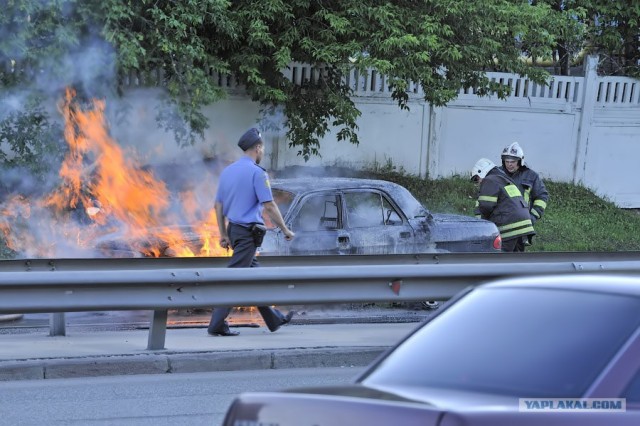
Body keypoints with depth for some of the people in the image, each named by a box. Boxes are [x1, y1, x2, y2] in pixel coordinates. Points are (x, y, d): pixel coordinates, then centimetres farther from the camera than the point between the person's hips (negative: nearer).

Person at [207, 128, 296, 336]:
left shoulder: (228, 171, 12)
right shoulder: (257, 172, -12)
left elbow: (218, 205, 13)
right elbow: (269, 206, -15)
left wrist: (223, 234, 18)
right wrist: (285, 230, -5)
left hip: (233, 230, 9)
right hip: (248, 232, -9)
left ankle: (274, 319, 25)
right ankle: (217, 324, -8)